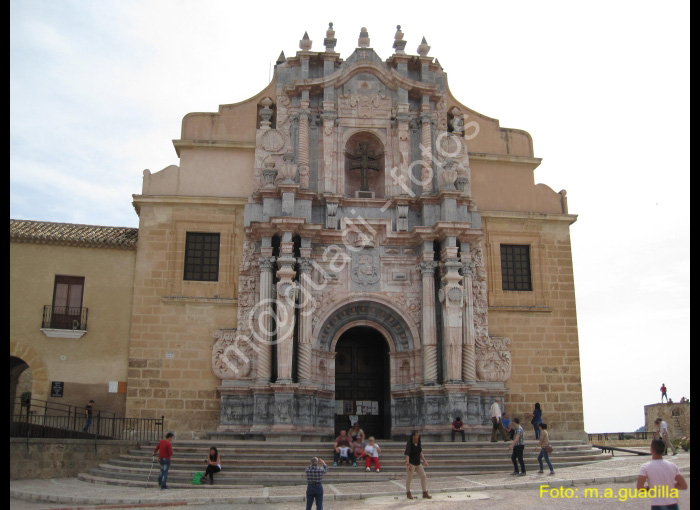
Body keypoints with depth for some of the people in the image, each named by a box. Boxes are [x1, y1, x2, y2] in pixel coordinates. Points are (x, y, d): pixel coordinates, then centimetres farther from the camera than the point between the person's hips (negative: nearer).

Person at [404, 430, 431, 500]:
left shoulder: (418, 444, 5)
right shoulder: (409, 444, -14)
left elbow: (420, 453, 14)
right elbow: (407, 454, -18)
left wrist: (424, 461, 8)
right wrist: (407, 464, -26)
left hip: (418, 463, 7)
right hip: (411, 463, -7)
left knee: (423, 476, 5)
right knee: (409, 478, 4)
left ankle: (425, 493, 13)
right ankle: (408, 493, 20)